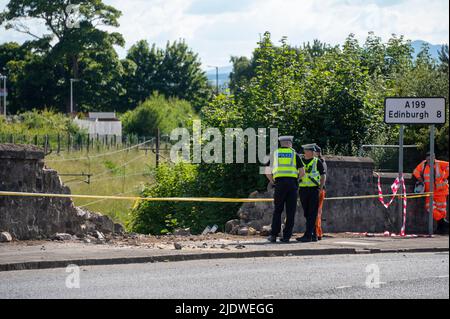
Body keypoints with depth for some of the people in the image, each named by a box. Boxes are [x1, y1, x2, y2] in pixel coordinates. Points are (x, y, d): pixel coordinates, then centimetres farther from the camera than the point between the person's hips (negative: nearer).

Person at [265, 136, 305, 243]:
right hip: (292, 183, -1)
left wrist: (272, 181, 23)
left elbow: (267, 172, 8)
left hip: (279, 183, 1)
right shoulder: (294, 154, 10)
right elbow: (302, 172, 5)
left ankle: (273, 235, 1)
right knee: (290, 212, 3)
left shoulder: (275, 154, 12)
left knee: (277, 210, 7)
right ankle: (286, 236, 0)